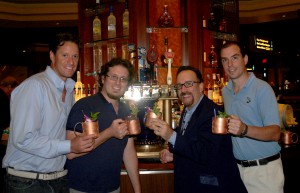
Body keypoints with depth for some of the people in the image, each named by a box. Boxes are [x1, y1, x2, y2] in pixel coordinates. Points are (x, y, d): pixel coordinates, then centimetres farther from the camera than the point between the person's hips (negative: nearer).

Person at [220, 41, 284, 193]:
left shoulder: (262, 88, -13)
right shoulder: (225, 91, 7)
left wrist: (244, 130, -37)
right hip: (238, 167, 6)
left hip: (264, 169, -5)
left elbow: (275, 133, -22)